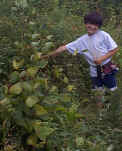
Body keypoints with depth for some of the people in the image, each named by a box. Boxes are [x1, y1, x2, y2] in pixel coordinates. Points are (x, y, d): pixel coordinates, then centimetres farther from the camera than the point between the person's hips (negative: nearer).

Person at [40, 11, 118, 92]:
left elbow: (115, 49, -9)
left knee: (112, 90, 7)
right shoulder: (82, 40, -3)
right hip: (95, 72, 3)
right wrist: (49, 55, -5)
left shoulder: (103, 35, -14)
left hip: (108, 69, -3)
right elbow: (64, 48, -2)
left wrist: (102, 59, -20)